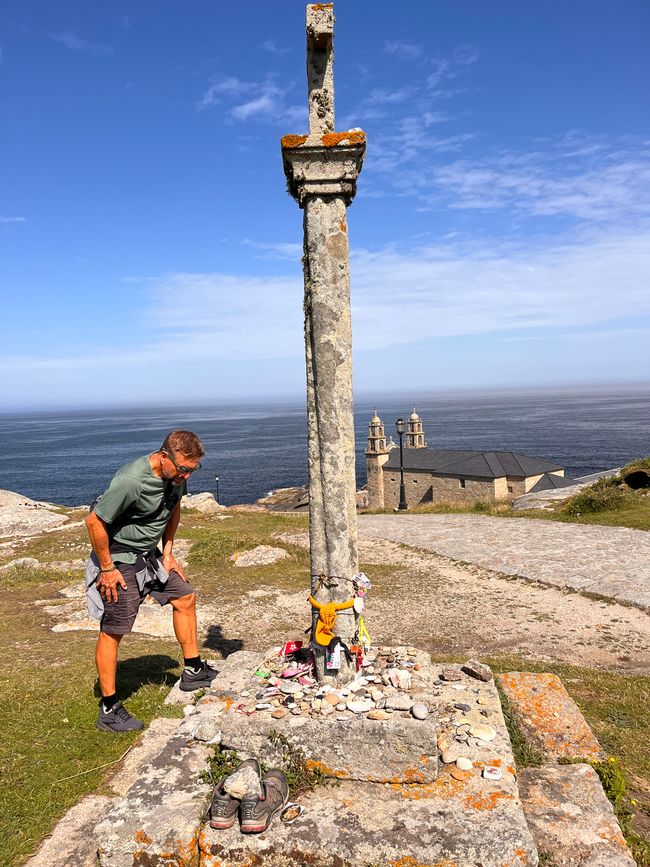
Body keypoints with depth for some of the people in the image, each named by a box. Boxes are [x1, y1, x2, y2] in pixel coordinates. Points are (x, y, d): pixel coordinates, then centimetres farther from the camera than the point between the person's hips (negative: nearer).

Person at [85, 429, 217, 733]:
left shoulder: (176, 473, -6)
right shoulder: (130, 481, -32)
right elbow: (94, 521, -25)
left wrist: (167, 553, 7)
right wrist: (107, 568, -18)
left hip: (149, 554, 9)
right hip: (119, 559, -8)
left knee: (185, 598, 13)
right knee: (113, 631, -1)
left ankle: (193, 671, 27)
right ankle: (109, 710, 12)